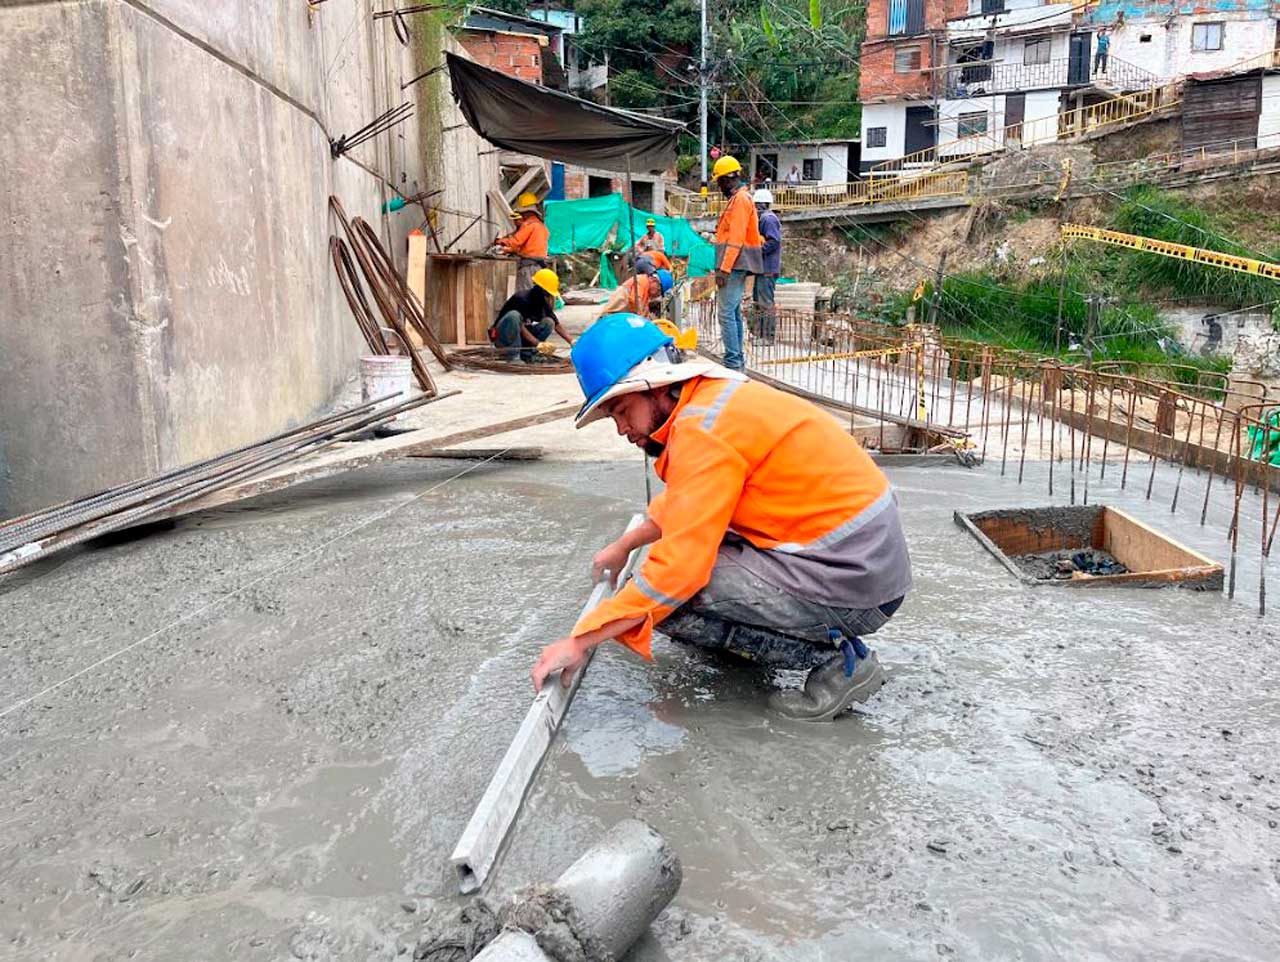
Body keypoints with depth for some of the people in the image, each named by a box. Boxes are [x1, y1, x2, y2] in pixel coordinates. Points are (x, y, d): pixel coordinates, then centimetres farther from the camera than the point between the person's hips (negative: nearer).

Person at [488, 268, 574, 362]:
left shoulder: (544, 303, -1)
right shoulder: (521, 298, -23)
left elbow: (557, 324, 0)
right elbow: (520, 327, -30)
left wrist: (571, 341, -15)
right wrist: (538, 344, -40)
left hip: (520, 338, 6)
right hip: (501, 337, -6)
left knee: (549, 322, -11)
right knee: (514, 315, -36)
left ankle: (526, 354, -8)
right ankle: (513, 356, -29)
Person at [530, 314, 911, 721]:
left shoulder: (704, 427, -19)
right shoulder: (715, 395, 11)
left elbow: (679, 567, -23)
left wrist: (579, 641, -17)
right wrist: (624, 545, 34)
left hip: (852, 580, -10)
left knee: (668, 598, -12)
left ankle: (834, 657, -6)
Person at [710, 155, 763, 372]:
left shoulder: (740, 199, -11)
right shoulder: (739, 198, 20)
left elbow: (736, 238, -19)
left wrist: (724, 268, -22)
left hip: (734, 266, -11)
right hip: (737, 266, 11)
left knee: (726, 313, -13)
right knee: (734, 313, 13)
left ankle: (732, 361, -14)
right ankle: (737, 361, 18)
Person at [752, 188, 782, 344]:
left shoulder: (768, 218, -13)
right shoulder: (764, 218, 20)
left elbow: (773, 241, -23)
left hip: (767, 269, -11)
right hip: (763, 268, 11)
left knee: (765, 302, -9)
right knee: (758, 301, 17)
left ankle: (768, 337, -7)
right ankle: (758, 332, 24)